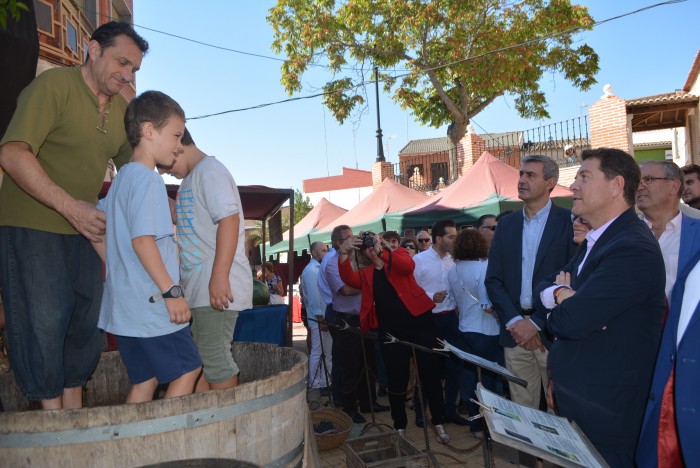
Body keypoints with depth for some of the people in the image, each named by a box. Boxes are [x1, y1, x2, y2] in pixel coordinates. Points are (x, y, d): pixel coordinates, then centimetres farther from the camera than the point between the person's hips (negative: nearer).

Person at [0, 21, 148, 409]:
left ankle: (74, 416, 23)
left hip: (83, 231, 7)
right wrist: (71, 207, -29)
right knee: (43, 326, -3)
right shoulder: (53, 85, -13)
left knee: (86, 325, 10)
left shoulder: (122, 110, 8)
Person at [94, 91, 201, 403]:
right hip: (151, 304, -9)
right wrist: (172, 291, -20)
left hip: (124, 304, 9)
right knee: (187, 370, 1)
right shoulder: (146, 178, -14)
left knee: (145, 379, 14)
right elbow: (142, 239, -22)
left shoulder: (121, 178, 16)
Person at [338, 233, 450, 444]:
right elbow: (348, 278, -10)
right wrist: (344, 254, -25)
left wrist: (381, 252, -28)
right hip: (391, 330, 2)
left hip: (419, 321, -2)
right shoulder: (366, 274, 11)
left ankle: (439, 423, 22)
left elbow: (408, 266, -20)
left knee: (430, 373, 5)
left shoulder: (398, 255, 4)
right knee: (397, 379, 7)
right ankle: (400, 426, 26)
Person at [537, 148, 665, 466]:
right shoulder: (596, 239, 10)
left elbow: (572, 320, -29)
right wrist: (563, 294, -13)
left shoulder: (633, 249, -23)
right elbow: (545, 286, 10)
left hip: (604, 407, -9)